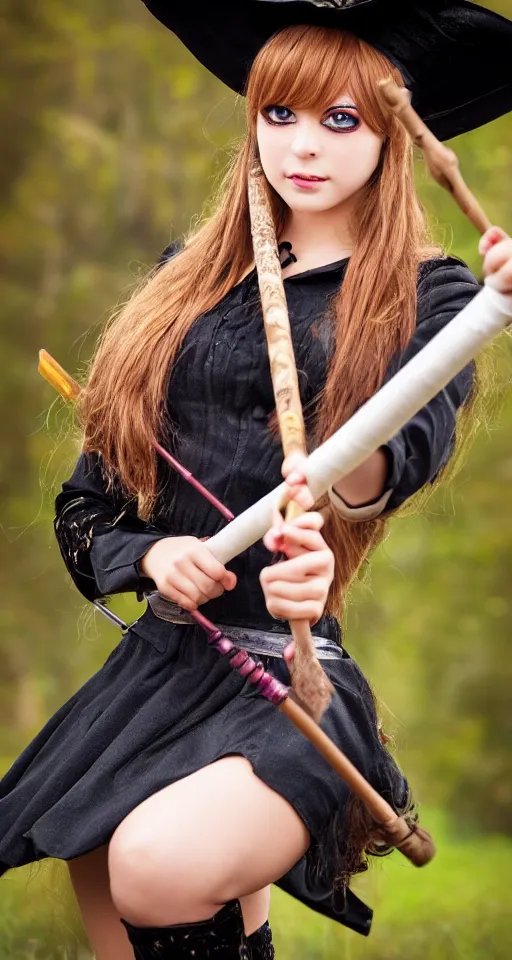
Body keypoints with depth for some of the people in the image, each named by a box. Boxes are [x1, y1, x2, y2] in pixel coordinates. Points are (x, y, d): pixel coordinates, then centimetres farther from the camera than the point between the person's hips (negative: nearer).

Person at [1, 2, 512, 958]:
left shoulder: (427, 296, 1)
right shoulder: (190, 281, 13)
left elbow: (413, 443, -21)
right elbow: (84, 505, 13)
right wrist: (151, 554, -8)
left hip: (295, 675, -5)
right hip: (154, 665, 5)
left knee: (161, 864, -32)